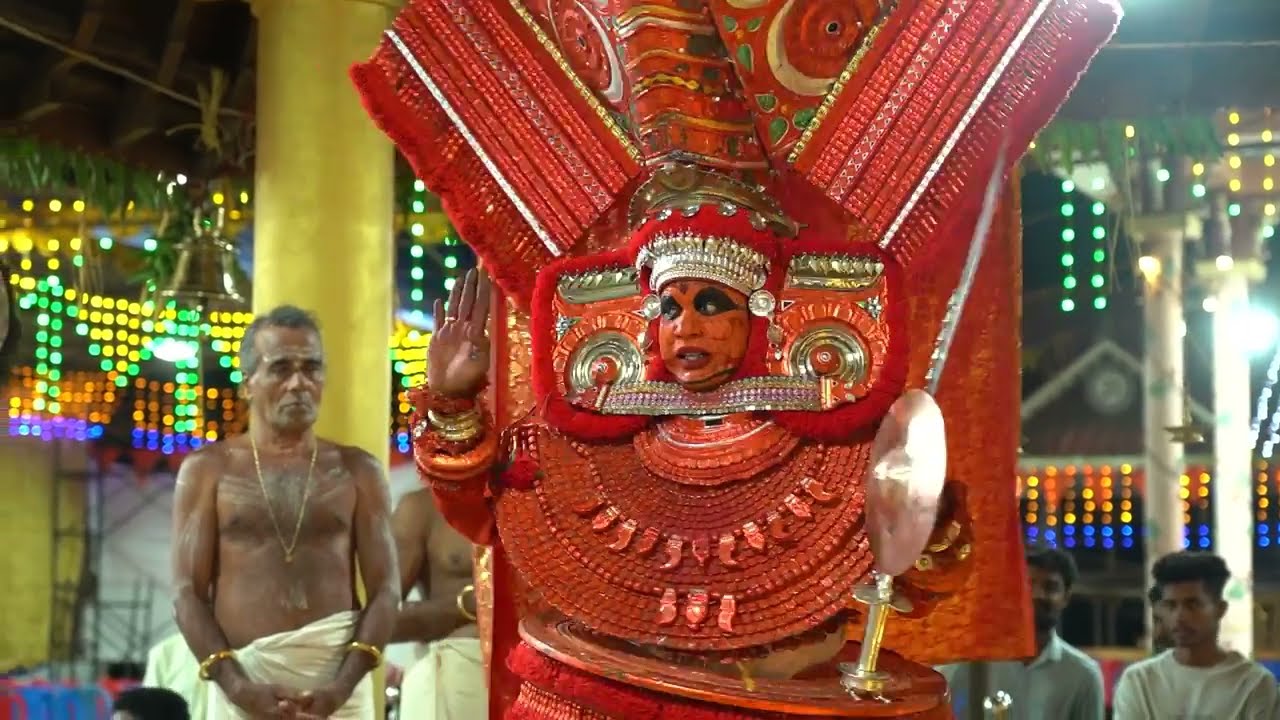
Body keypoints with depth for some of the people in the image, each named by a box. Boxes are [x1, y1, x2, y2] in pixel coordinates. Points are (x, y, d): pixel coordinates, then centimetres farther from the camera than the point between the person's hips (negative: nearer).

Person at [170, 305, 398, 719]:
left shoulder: (357, 471, 12)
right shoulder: (207, 470, 10)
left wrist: (344, 684, -12)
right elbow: (189, 593, 3)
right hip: (243, 675, 0)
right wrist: (236, 685, -12)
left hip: (336, 674, 1)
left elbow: (385, 590, 5)